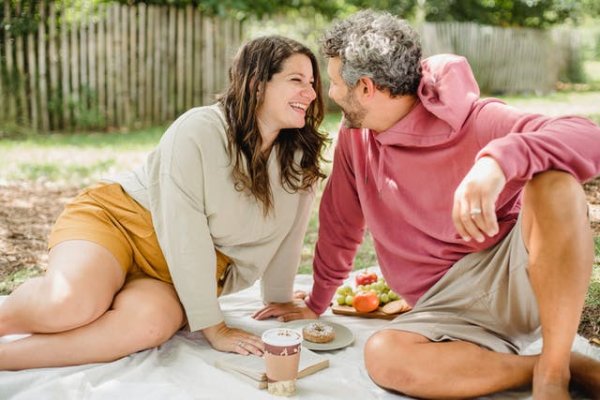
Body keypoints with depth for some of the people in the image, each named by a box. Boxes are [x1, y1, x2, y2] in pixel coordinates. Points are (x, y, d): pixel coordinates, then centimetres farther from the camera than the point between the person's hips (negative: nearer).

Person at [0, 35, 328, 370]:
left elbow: (287, 232, 5)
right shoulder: (198, 132, -20)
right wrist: (214, 327, -20)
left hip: (185, 271, 4)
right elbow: (184, 236, -22)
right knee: (70, 303, -34)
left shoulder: (301, 157, -6)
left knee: (148, 323, -31)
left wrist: (279, 299, 12)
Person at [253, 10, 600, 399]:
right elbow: (340, 226, 16)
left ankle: (554, 369, -21)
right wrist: (315, 303, 25)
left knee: (554, 180, -33)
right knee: (383, 357, -29)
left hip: (523, 276, -4)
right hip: (450, 304, 5)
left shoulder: (475, 122, -12)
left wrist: (498, 160, -45)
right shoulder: (354, 136, 4)